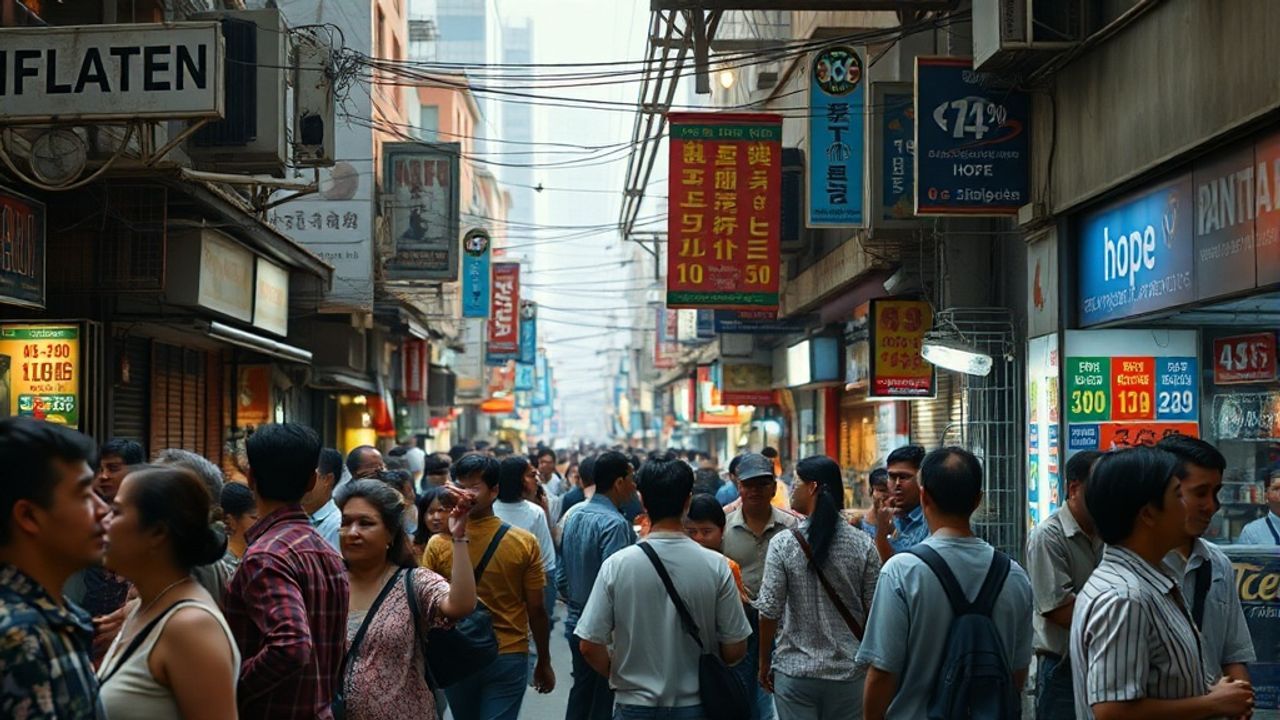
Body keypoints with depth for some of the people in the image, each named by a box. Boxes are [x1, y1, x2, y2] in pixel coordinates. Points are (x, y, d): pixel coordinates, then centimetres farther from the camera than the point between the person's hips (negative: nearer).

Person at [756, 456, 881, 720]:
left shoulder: (783, 544, -11)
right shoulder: (864, 545, -5)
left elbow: (769, 612, -9)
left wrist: (764, 663, 5)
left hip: (794, 671, -2)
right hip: (849, 671, 2)